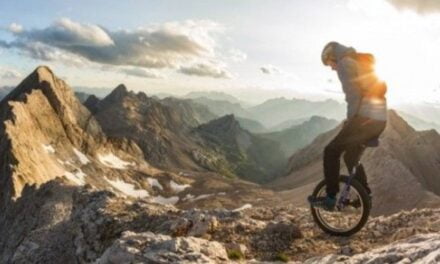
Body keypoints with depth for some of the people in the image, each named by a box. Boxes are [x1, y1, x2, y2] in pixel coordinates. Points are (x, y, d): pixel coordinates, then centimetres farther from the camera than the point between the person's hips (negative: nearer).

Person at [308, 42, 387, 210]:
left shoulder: (345, 63, -3)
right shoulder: (363, 62, 25)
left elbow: (353, 93, -15)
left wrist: (350, 119, -8)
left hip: (365, 118, -9)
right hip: (380, 119, 9)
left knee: (331, 151, -2)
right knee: (351, 156, 22)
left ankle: (330, 198, -2)